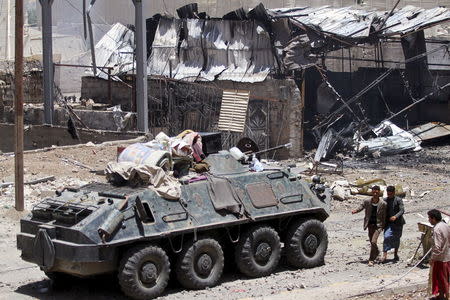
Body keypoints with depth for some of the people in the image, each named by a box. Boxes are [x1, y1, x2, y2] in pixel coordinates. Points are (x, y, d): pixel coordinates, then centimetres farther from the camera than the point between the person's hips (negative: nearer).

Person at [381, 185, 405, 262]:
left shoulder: (398, 200, -6)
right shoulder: (385, 200, 4)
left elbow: (402, 210, -15)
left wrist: (395, 216, -31)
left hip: (398, 222, -1)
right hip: (389, 222, 1)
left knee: (396, 238, 11)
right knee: (387, 237, -16)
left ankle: (396, 253, 32)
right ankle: (384, 255, -19)